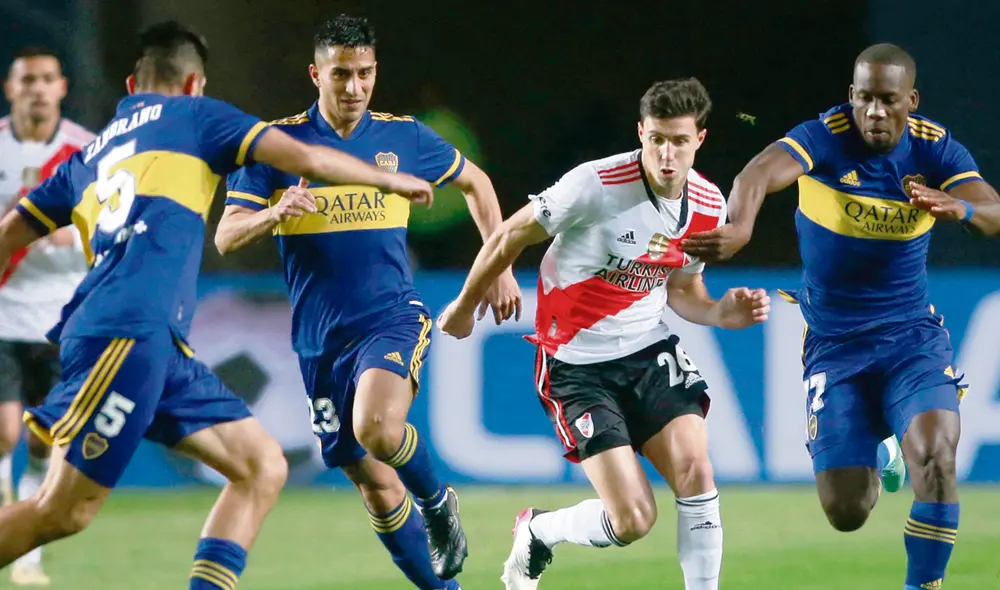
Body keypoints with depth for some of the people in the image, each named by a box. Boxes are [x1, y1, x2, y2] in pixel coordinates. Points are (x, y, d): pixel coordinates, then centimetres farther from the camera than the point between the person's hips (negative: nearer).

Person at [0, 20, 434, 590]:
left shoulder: (88, 157, 29)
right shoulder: (193, 115, 11)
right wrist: (390, 179, 19)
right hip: (127, 332, -8)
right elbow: (307, 159, 5)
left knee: (263, 466, 5)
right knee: (64, 511, -12)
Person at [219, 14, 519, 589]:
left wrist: (501, 268, 13)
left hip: (393, 319, -2)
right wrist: (276, 212, -29)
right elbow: (226, 236, -8)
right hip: (321, 340, 2)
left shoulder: (404, 137, 2)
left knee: (375, 426, -31)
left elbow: (475, 182, 19)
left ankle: (438, 502, -1)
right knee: (374, 485, 2)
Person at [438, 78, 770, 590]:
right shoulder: (596, 185, -22)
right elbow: (509, 237, -7)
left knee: (694, 466, -19)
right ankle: (537, 531, 20)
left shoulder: (709, 206, -3)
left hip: (649, 350, 5)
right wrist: (465, 307, 6)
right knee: (633, 519, -12)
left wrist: (722, 314, -6)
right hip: (577, 364, -5)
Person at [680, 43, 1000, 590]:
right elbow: (760, 173, -38)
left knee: (935, 454, -27)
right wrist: (739, 227, -60)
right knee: (846, 513, -1)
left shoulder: (935, 148, -8)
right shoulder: (826, 138, -17)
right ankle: (868, 461, 38)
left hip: (913, 338, 1)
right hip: (833, 343, -1)